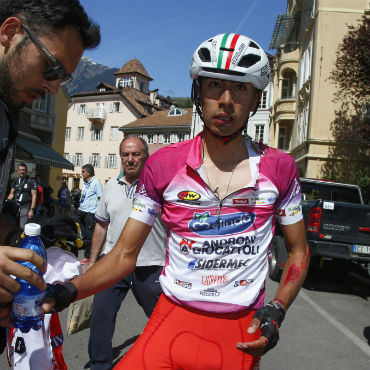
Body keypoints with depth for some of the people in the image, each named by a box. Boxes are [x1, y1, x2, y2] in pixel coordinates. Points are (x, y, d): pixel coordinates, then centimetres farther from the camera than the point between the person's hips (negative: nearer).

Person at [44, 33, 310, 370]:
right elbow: (125, 254, -2)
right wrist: (68, 291, -17)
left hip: (240, 337, 1)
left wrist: (276, 310, -8)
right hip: (173, 324, 0)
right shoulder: (163, 166, -5)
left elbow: (299, 252, 7)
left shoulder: (279, 168, -4)